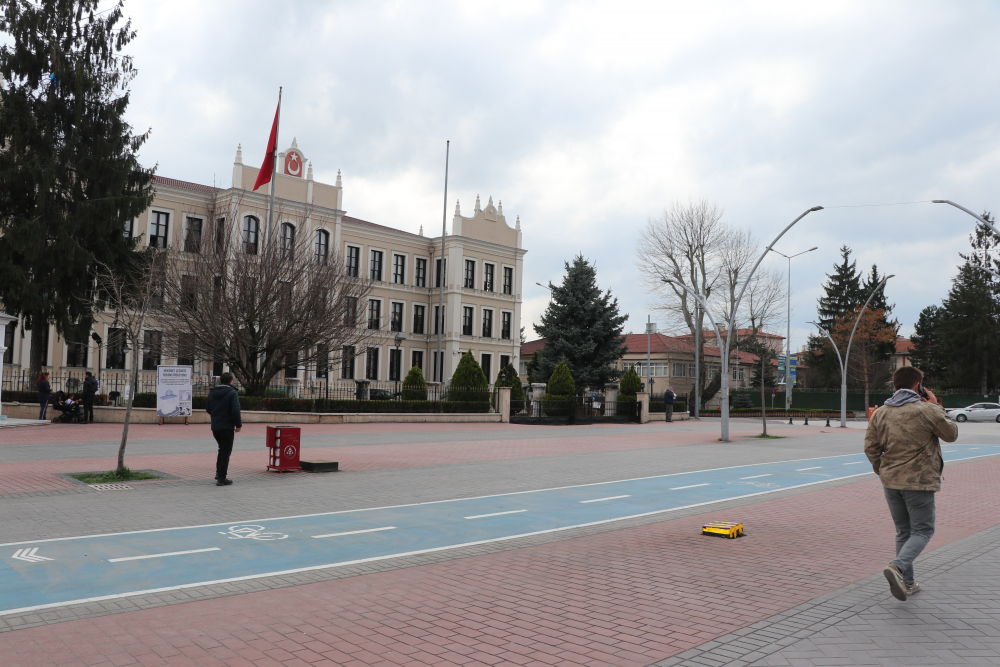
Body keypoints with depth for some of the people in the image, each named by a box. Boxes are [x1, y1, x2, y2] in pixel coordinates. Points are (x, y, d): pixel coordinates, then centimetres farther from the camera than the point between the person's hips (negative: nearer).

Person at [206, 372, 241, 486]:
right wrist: (238, 425, -8)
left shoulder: (212, 392, 8)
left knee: (222, 449, 23)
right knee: (226, 452, 0)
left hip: (215, 427, 6)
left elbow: (207, 409, 13)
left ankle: (219, 472, 21)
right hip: (227, 427, -6)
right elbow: (236, 410, -17)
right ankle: (221, 478, 0)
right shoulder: (232, 393, -10)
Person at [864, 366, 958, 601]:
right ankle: (898, 567, -19)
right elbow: (951, 434, 5)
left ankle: (907, 582, 19)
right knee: (922, 530, 5)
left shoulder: (880, 413, 4)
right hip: (919, 481, -5)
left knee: (903, 531, 16)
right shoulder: (927, 410, -10)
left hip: (890, 482, 5)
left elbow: (870, 447, 4)